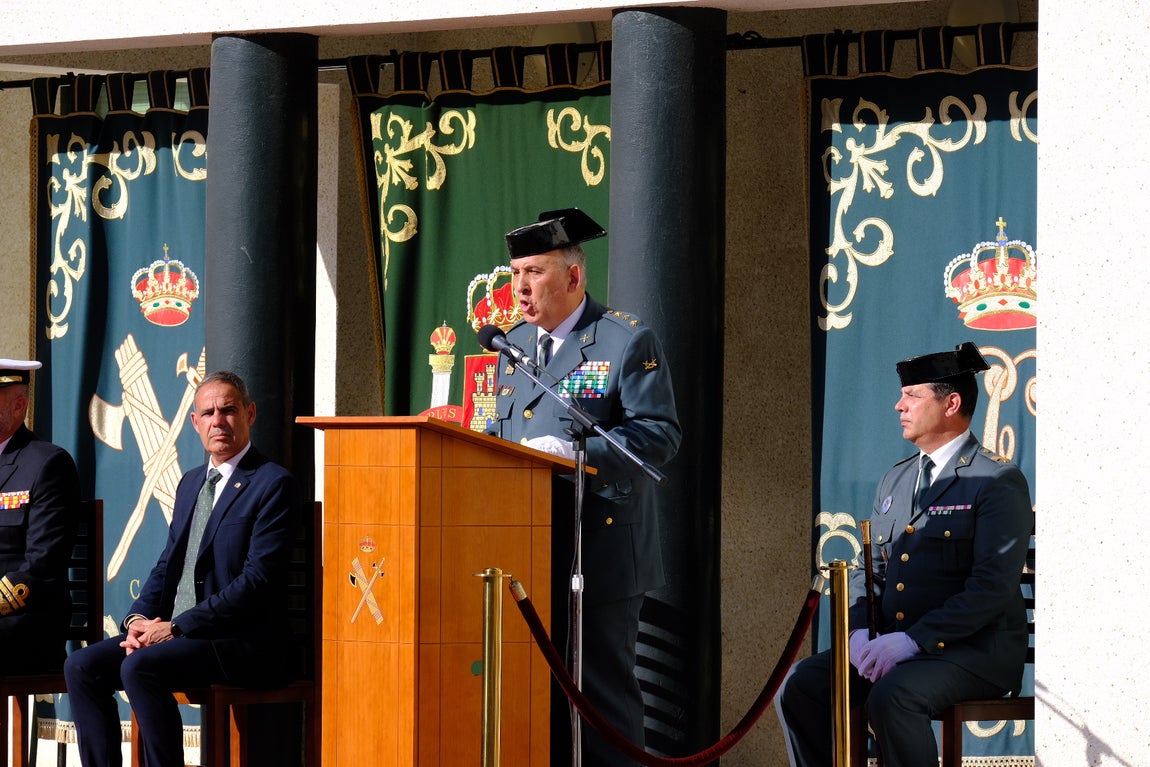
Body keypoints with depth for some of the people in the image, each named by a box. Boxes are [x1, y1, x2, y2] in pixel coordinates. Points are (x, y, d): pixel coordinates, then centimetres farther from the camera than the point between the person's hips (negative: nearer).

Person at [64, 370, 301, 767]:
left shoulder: (273, 484, -7)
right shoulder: (191, 483, 20)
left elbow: (258, 581, -16)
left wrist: (176, 626, -18)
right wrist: (138, 619, -1)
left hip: (244, 641, -8)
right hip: (172, 631, 8)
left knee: (139, 667, -30)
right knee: (82, 666, -9)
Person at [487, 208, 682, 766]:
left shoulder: (628, 341, -4)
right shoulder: (514, 344, 17)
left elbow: (659, 434, -12)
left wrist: (575, 452, -22)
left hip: (600, 553, -7)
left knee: (603, 692, -4)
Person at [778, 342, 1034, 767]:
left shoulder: (998, 481, -6)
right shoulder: (895, 480, 19)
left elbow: (992, 587, -16)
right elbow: (869, 570, 19)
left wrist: (912, 640, -22)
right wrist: (860, 631, -3)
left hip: (974, 652, -7)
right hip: (892, 648, 7)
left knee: (892, 696, -34)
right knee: (802, 684, -13)